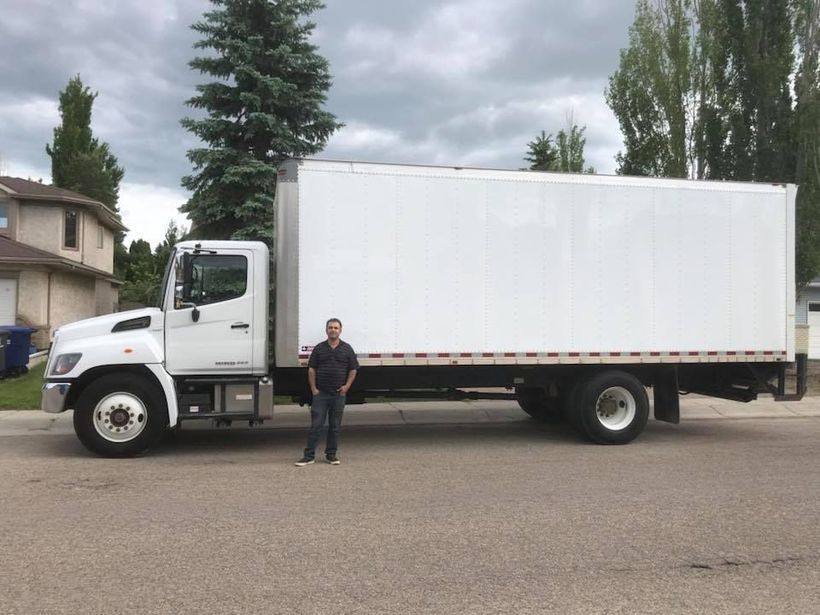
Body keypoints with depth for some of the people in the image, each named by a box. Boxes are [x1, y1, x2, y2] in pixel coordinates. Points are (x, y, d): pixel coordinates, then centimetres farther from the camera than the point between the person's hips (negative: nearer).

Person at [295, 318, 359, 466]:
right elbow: (311, 369, 4)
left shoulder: (347, 349, 5)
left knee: (335, 426, 8)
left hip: (338, 394, 1)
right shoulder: (319, 348, 4)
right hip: (321, 393, -1)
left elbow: (353, 370, 7)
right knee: (316, 425, -1)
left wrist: (347, 386, -4)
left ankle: (331, 454, 18)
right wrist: (313, 388, -3)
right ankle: (308, 456, 3)